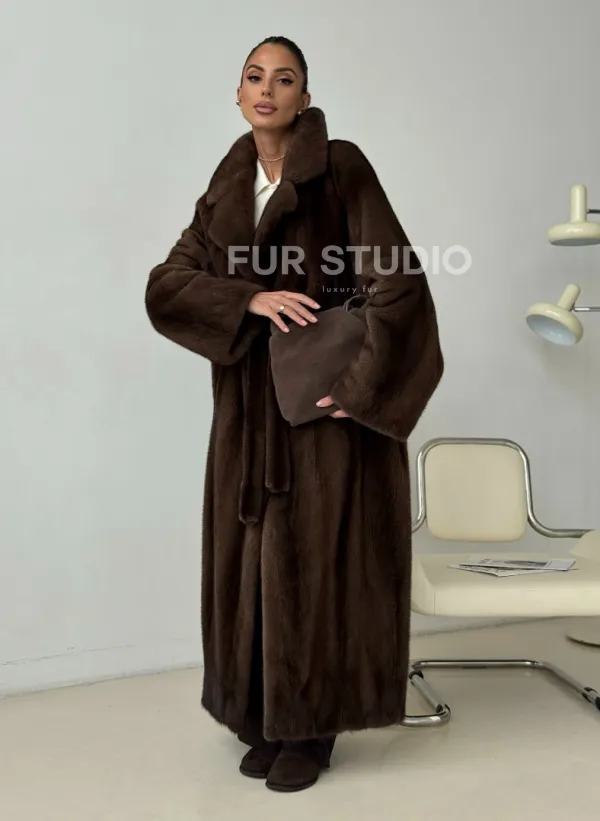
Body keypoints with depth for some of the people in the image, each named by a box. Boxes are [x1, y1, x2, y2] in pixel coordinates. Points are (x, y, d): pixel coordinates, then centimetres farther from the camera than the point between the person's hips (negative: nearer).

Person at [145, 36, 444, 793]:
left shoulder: (341, 168, -6)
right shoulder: (224, 191, 10)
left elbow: (397, 281, -13)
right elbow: (166, 287, 0)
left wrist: (362, 387, -17)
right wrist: (251, 298, -16)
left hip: (323, 400, -5)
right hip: (250, 407, 5)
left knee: (317, 559, 1)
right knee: (254, 560, 9)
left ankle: (313, 728, 18)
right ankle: (268, 718, 26)